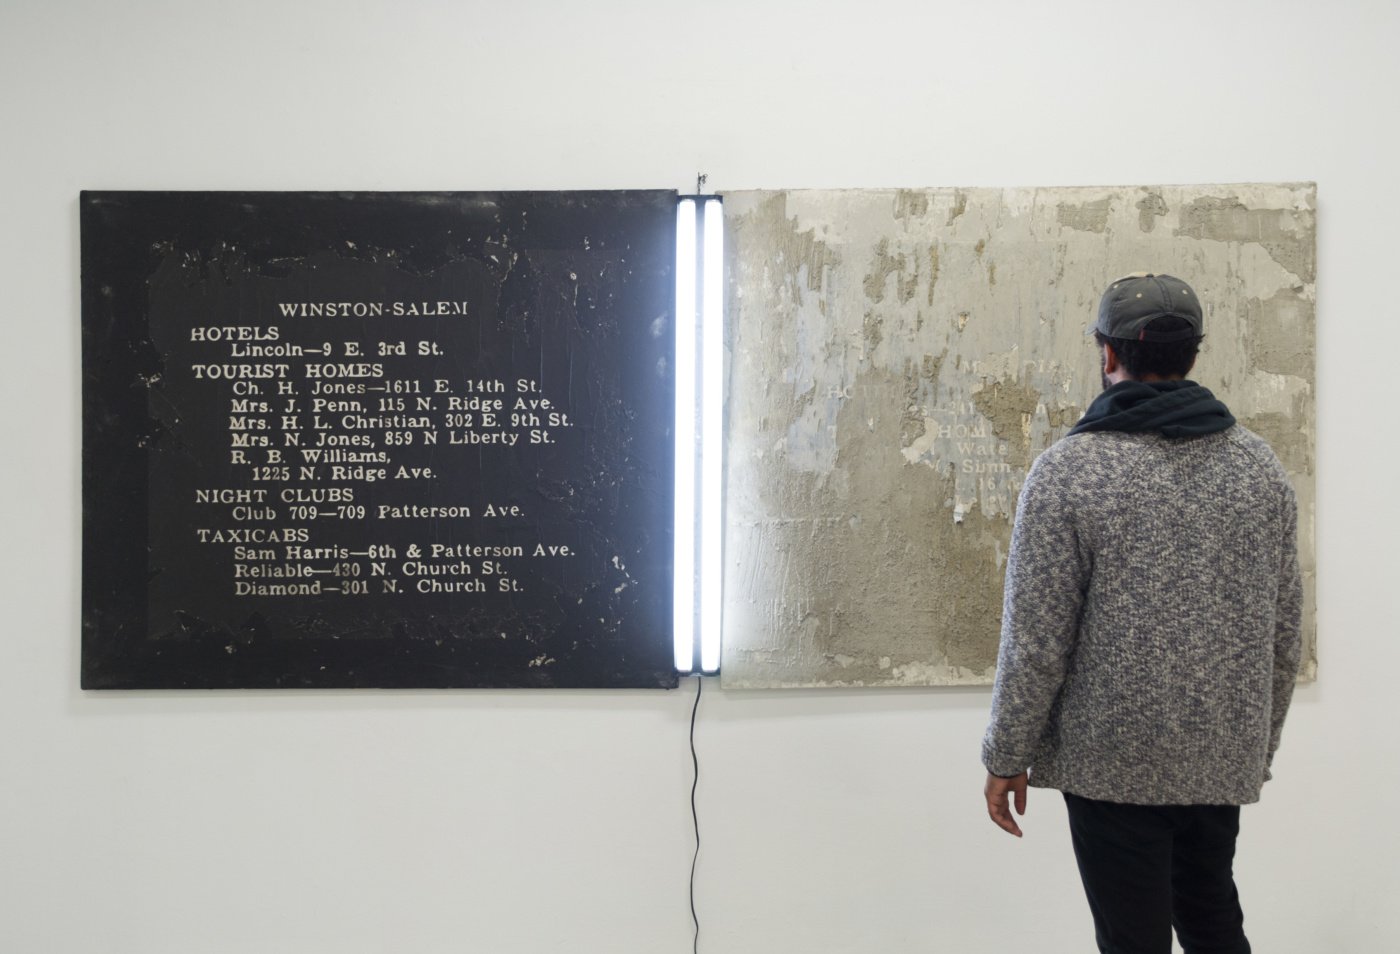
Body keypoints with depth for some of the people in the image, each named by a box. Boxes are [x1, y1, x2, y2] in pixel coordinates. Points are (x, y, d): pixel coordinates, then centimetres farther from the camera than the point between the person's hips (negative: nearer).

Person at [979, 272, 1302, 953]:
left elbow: (1036, 639, -13)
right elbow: (1283, 629, 8)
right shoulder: (1260, 465, 3)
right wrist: (1262, 743, 19)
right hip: (1225, 760, 5)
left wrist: (1006, 758, -3)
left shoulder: (1068, 469, -13)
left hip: (1114, 759, -5)